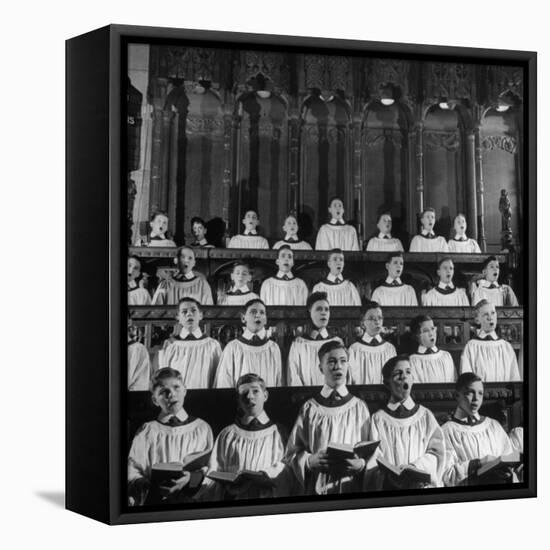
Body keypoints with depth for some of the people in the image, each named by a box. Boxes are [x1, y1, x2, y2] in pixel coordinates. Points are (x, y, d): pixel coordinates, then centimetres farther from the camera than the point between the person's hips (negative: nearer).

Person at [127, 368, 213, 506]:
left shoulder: (202, 428, 10)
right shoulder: (147, 432, 9)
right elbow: (132, 473, 2)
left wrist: (191, 479, -12)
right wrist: (150, 485, -16)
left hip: (192, 499, -1)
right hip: (154, 501, 1)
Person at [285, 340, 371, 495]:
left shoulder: (359, 407, 3)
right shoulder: (310, 408, 1)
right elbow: (291, 454, 3)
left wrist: (361, 464, -13)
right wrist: (309, 460, -14)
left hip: (351, 488, 1)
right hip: (316, 488, 0)